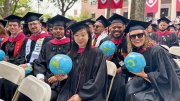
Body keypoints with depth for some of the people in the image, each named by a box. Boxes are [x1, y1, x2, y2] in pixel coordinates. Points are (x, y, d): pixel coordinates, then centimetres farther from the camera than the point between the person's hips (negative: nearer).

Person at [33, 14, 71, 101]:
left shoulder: (70, 45, 1)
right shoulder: (47, 45, 16)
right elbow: (39, 62, 12)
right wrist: (40, 76, -5)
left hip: (61, 83, -4)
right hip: (46, 80, 5)